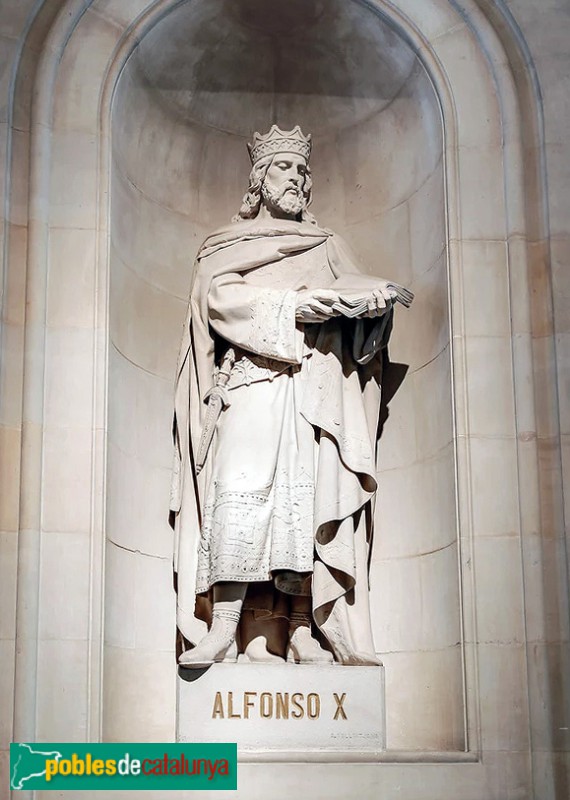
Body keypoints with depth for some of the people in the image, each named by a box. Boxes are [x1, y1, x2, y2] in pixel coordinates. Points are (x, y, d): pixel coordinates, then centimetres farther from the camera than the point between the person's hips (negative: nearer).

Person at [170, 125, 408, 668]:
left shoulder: (326, 247, 27)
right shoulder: (227, 246, 18)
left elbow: (351, 285, 11)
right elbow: (221, 297, 0)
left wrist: (374, 295, -13)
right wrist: (289, 306, -14)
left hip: (317, 393, 3)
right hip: (254, 384, -3)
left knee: (307, 503, -7)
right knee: (242, 493, -19)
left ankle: (301, 632, -11)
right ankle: (222, 631, -24)